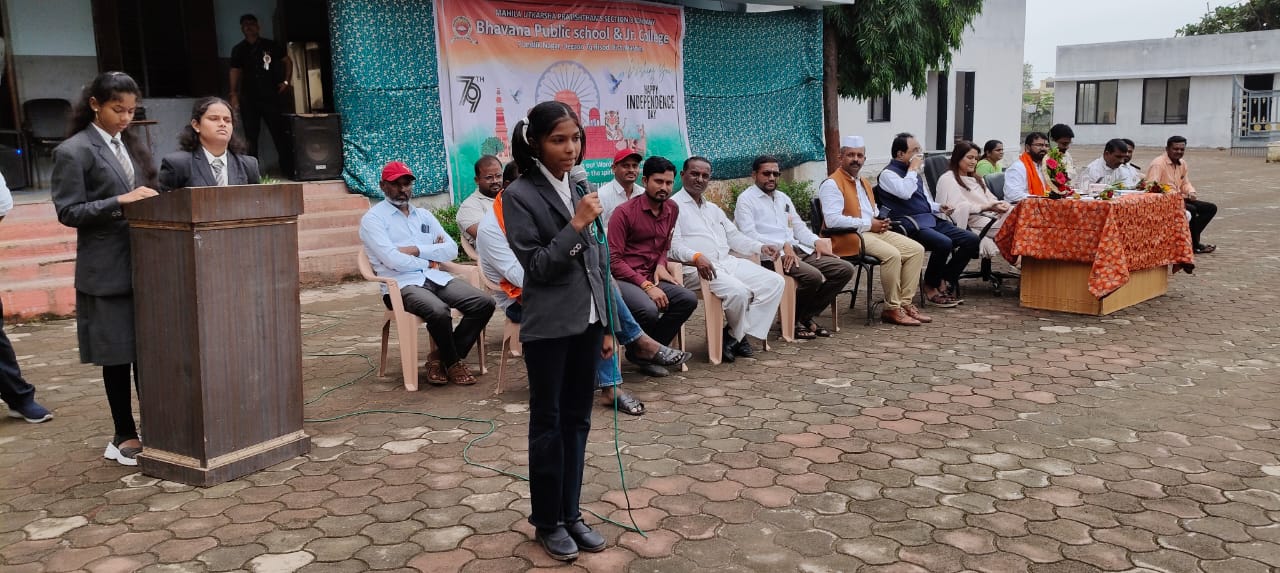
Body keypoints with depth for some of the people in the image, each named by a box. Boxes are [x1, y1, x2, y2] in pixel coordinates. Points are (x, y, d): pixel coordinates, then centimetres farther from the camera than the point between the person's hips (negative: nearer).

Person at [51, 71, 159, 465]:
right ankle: (125, 437, 14)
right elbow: (68, 212, -10)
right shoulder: (74, 152, -5)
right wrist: (120, 202, -20)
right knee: (118, 355, 2)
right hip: (107, 269, -5)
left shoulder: (132, 146, 14)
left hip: (144, 264, 6)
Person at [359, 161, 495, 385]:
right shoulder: (373, 218, 2)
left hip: (435, 278, 6)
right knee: (439, 312, -35)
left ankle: (441, 357, -2)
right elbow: (392, 260, -13)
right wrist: (429, 260, 0)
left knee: (484, 303, -14)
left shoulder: (424, 215, 20)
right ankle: (453, 363, -6)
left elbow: (451, 250, 8)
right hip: (402, 284, -6)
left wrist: (417, 250, -6)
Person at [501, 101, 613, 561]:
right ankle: (547, 522, 20)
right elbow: (535, 266, -14)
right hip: (549, 327, -5)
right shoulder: (520, 195, -9)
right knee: (548, 425, 6)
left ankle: (571, 514, 25)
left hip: (587, 322, 5)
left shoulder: (582, 188, 8)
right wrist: (576, 225, -22)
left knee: (577, 422, 12)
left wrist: (607, 325, 11)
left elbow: (599, 261, 11)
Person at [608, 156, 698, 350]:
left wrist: (661, 265, 1)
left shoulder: (672, 209, 10)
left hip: (651, 278, 6)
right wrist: (646, 286, -18)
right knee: (649, 309, -33)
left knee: (688, 299, -19)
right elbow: (614, 260, -11)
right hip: (623, 279, -6)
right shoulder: (625, 212, -9)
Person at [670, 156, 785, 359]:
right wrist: (696, 257, -31)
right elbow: (673, 245, -12)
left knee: (775, 282, -7)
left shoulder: (713, 209, 29)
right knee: (738, 291, -33)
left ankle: (736, 335, -9)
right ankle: (737, 336, -3)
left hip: (728, 262, 8)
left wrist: (760, 247, 10)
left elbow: (734, 236, 27)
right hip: (696, 268, -8)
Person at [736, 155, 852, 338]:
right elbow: (749, 235, -13)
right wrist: (783, 245, -22)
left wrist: (816, 241, 3)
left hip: (798, 250, 8)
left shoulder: (783, 198, 25)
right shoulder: (746, 199, 0)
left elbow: (799, 227, 25)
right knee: (813, 276, -32)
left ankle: (806, 316, 1)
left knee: (845, 269, -7)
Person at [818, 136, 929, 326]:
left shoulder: (865, 183, 23)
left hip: (874, 231, 9)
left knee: (916, 249, -4)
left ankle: (905, 303, -4)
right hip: (849, 237, -9)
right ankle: (892, 309, -17)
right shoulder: (832, 184, -8)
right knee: (892, 254, -29)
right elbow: (832, 220, -21)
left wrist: (880, 221, 7)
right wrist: (868, 224, -16)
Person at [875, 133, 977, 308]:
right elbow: (905, 193, -23)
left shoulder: (914, 173, 23)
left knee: (971, 240, -6)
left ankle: (945, 283, 2)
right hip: (910, 223, -9)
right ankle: (931, 287, -10)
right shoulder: (888, 174, -3)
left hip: (930, 219, 9)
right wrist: (913, 168, -10)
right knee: (944, 243, -33)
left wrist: (938, 207, 13)